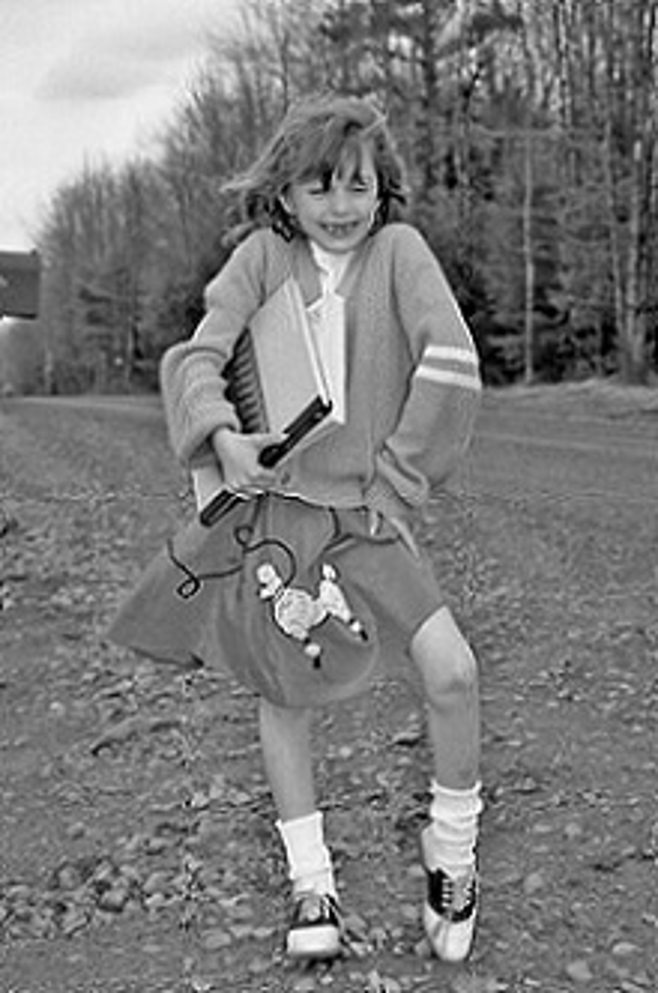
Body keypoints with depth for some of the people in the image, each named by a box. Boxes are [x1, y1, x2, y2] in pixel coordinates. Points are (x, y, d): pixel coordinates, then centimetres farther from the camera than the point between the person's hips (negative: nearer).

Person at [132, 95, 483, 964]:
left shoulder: (399, 249, -5)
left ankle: (451, 857, 11)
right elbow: (200, 353, -7)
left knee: (452, 671, -13)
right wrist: (221, 434, -27)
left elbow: (450, 366, -14)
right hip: (274, 500, 2)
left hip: (367, 509, -1)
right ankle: (311, 884, 16)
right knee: (282, 686, 0)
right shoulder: (263, 254, -1)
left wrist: (396, 478, -14)